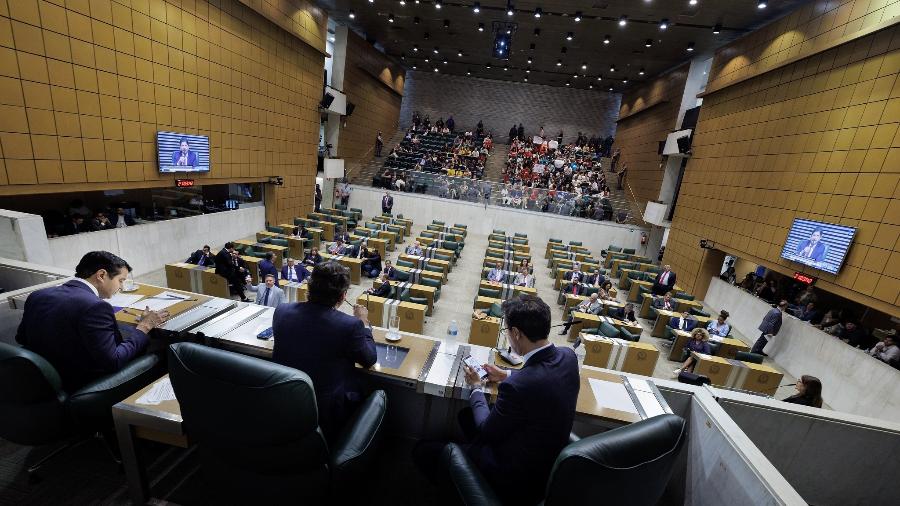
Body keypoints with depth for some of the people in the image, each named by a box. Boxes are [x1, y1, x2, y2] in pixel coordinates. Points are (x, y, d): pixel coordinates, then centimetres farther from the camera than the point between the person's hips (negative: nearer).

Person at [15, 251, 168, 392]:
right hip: (83, 388, -8)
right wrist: (144, 327, -13)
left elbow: (21, 339, 13)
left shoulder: (37, 296, -2)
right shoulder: (94, 306, -26)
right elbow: (113, 364, -24)